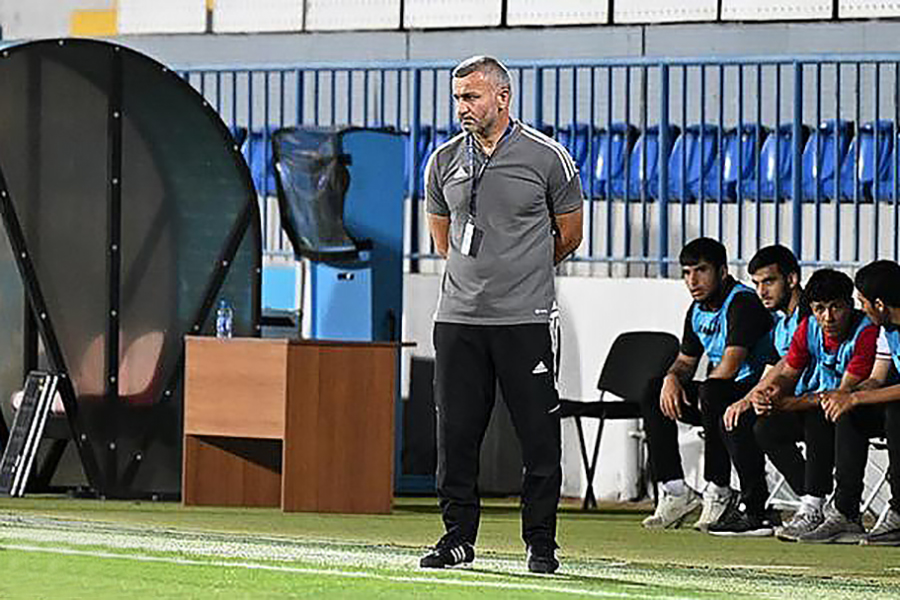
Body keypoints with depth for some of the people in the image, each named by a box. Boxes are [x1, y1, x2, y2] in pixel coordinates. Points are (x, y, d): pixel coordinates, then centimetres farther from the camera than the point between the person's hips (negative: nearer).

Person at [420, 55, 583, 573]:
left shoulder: (548, 157, -3)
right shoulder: (444, 161, 8)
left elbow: (568, 235, 8)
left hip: (527, 319, -3)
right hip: (460, 317, 3)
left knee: (539, 437, -2)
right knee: (457, 433, 3)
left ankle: (541, 543, 5)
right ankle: (459, 537, 12)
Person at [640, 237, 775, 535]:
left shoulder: (743, 303, -17)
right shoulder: (698, 312, 12)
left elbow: (730, 365, -26)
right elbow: (686, 360, 20)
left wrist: (704, 393, -13)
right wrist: (672, 378, -3)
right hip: (717, 396, 10)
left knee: (712, 394, -38)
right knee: (653, 398, 4)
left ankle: (718, 493, -34)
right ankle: (675, 491, 1)